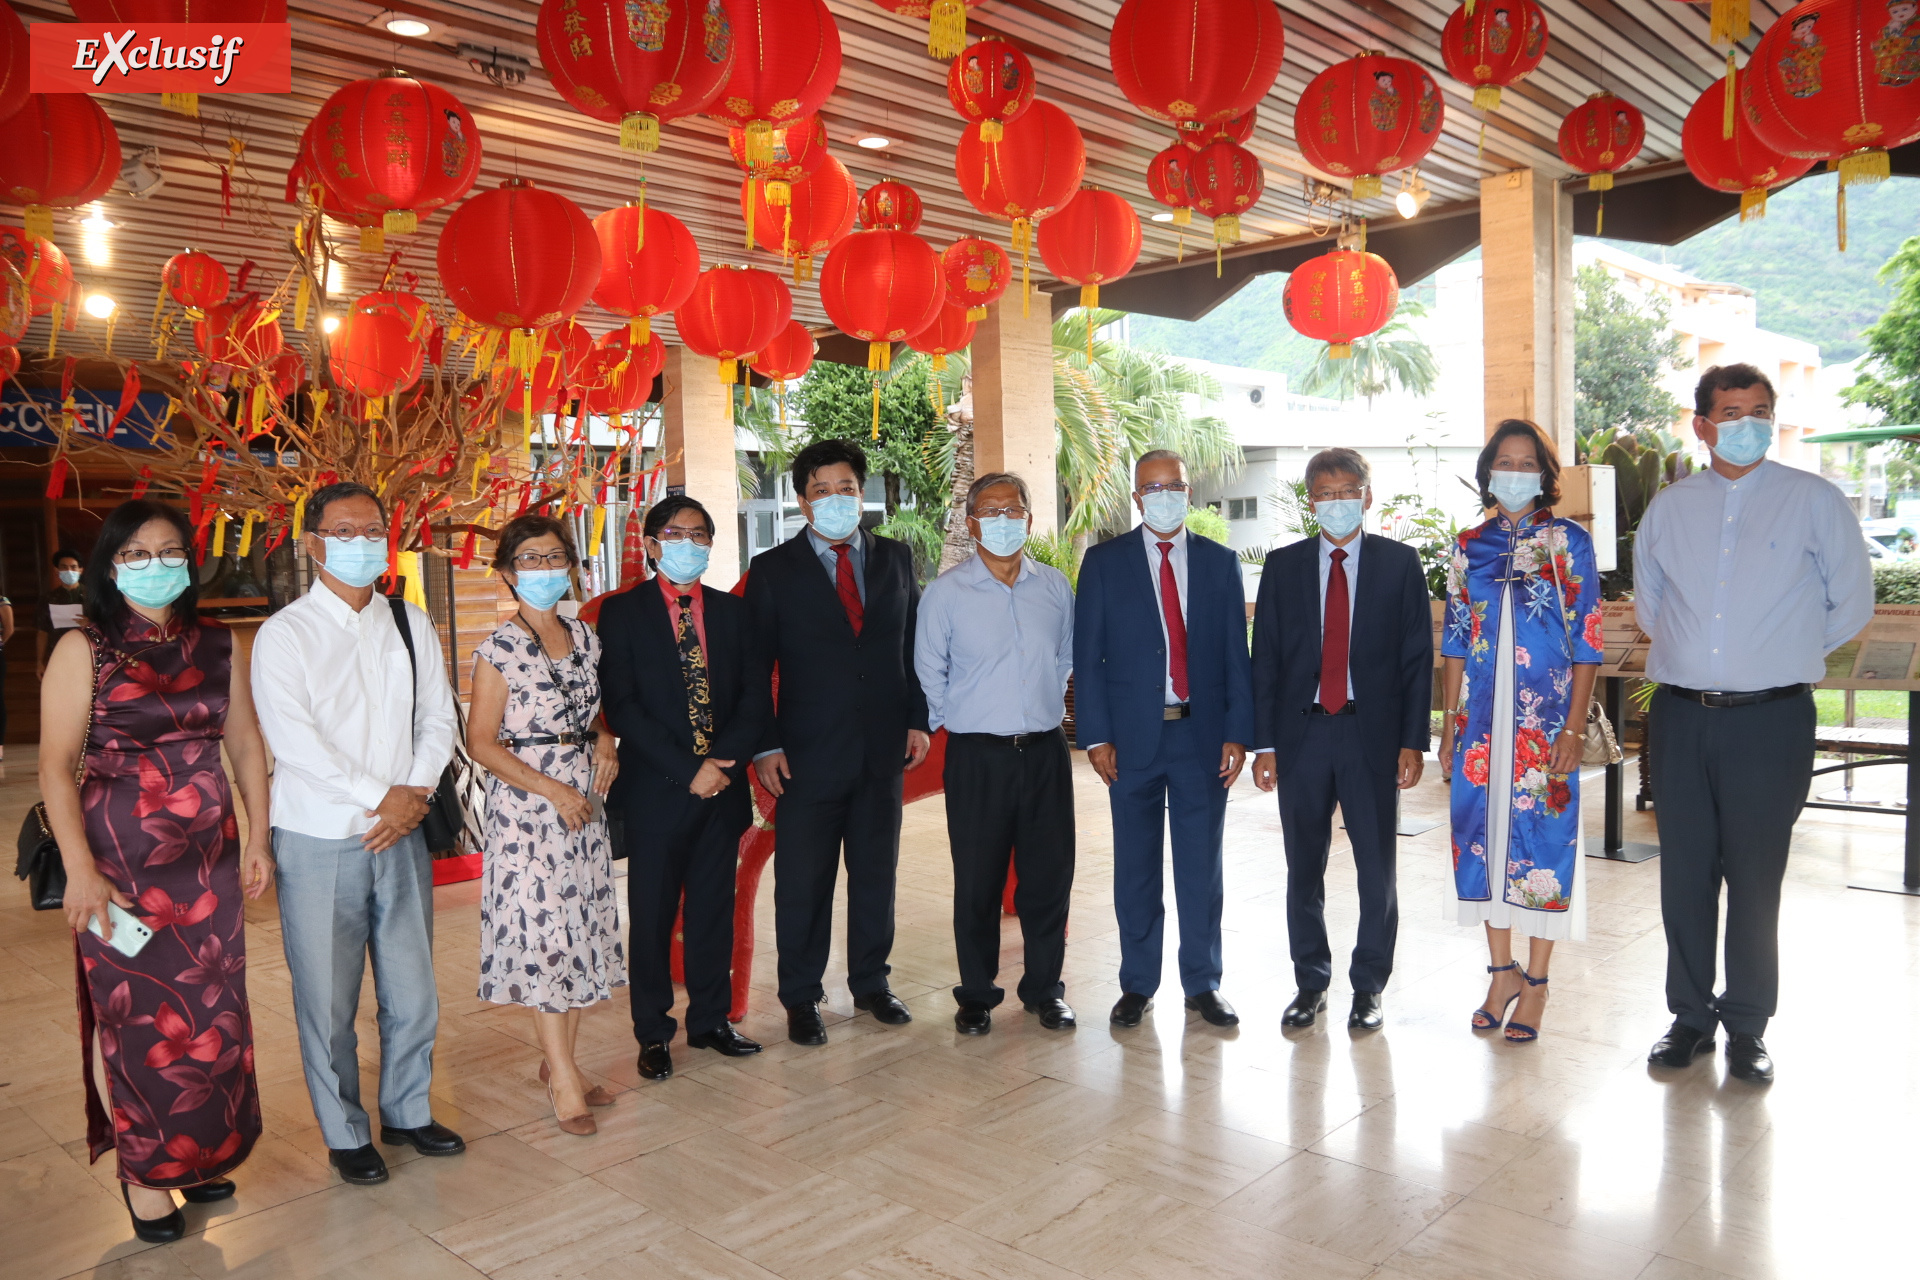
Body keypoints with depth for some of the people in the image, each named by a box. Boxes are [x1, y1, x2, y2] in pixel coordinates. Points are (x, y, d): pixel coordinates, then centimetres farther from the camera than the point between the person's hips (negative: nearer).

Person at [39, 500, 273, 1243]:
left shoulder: (216, 647, 6)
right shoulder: (84, 649, -4)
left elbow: (246, 747, 9)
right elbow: (56, 768, -7)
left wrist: (257, 840, 5)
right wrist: (80, 869, -14)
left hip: (209, 860, 4)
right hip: (122, 864, -3)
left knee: (212, 1013, 10)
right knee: (140, 1017, 5)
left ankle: (198, 1154, 28)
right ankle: (145, 1171, 24)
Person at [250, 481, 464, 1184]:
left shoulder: (412, 625, 10)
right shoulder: (283, 635, -4)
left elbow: (437, 717, 7)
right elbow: (293, 739, -13)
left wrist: (416, 794, -8)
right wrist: (380, 796, -14)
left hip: (401, 834, 4)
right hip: (320, 842, -4)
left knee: (413, 991, 10)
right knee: (328, 1001, 5)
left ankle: (407, 1112, 29)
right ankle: (345, 1134, 22)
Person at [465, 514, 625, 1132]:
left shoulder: (585, 638, 8)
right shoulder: (500, 648, -8)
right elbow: (482, 742, -9)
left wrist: (604, 739, -1)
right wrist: (552, 789, -15)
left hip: (584, 800, 6)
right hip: (526, 803, -6)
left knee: (582, 929, 9)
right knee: (541, 931, -3)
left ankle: (557, 1062, 23)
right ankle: (565, 1079, 8)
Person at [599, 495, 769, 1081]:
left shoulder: (732, 611, 10)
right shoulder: (622, 613, 0)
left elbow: (754, 695, 4)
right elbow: (622, 706, -9)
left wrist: (724, 762, -12)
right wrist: (688, 770, -15)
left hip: (723, 785, 3)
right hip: (656, 789, -3)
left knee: (715, 909, 11)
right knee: (652, 914, 6)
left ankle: (710, 1020, 25)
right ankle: (653, 1033, 20)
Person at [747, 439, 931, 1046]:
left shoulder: (894, 559, 9)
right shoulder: (773, 570, 0)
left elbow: (915, 643, 11)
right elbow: (755, 666, -2)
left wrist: (918, 719, 2)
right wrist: (766, 746, -8)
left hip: (884, 747, 3)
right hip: (808, 752, -3)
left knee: (876, 872, 13)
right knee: (802, 882, 5)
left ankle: (871, 984, 30)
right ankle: (801, 999, 21)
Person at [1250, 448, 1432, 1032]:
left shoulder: (1400, 563, 4)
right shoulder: (1284, 565, 7)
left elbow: (1417, 657, 2)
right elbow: (1265, 659, 5)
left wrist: (1413, 740, -5)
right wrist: (1263, 742, 0)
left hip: (1372, 733, -1)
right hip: (1301, 733, 1)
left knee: (1376, 868, 5)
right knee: (1303, 867, 9)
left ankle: (1368, 986, 21)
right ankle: (1310, 983, 24)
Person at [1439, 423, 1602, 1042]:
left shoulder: (1569, 542, -1)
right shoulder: (1470, 545, 8)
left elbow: (1587, 642, -3)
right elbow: (1455, 642, 9)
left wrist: (1574, 728, -10)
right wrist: (1450, 724, 6)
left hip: (1546, 721, -3)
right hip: (1483, 721, 3)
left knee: (1542, 836, 2)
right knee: (1483, 833, 7)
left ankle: (1535, 981, 16)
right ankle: (1502, 972, 22)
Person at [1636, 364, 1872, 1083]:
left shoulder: (1813, 501, 0)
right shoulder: (1669, 508, 8)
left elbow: (1851, 605, 6)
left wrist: (1785, 652, 11)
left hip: (1770, 718, -2)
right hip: (1681, 718, 3)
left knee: (1755, 878, 4)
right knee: (1684, 874, 9)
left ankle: (1746, 1026, 19)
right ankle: (1690, 1016, 23)